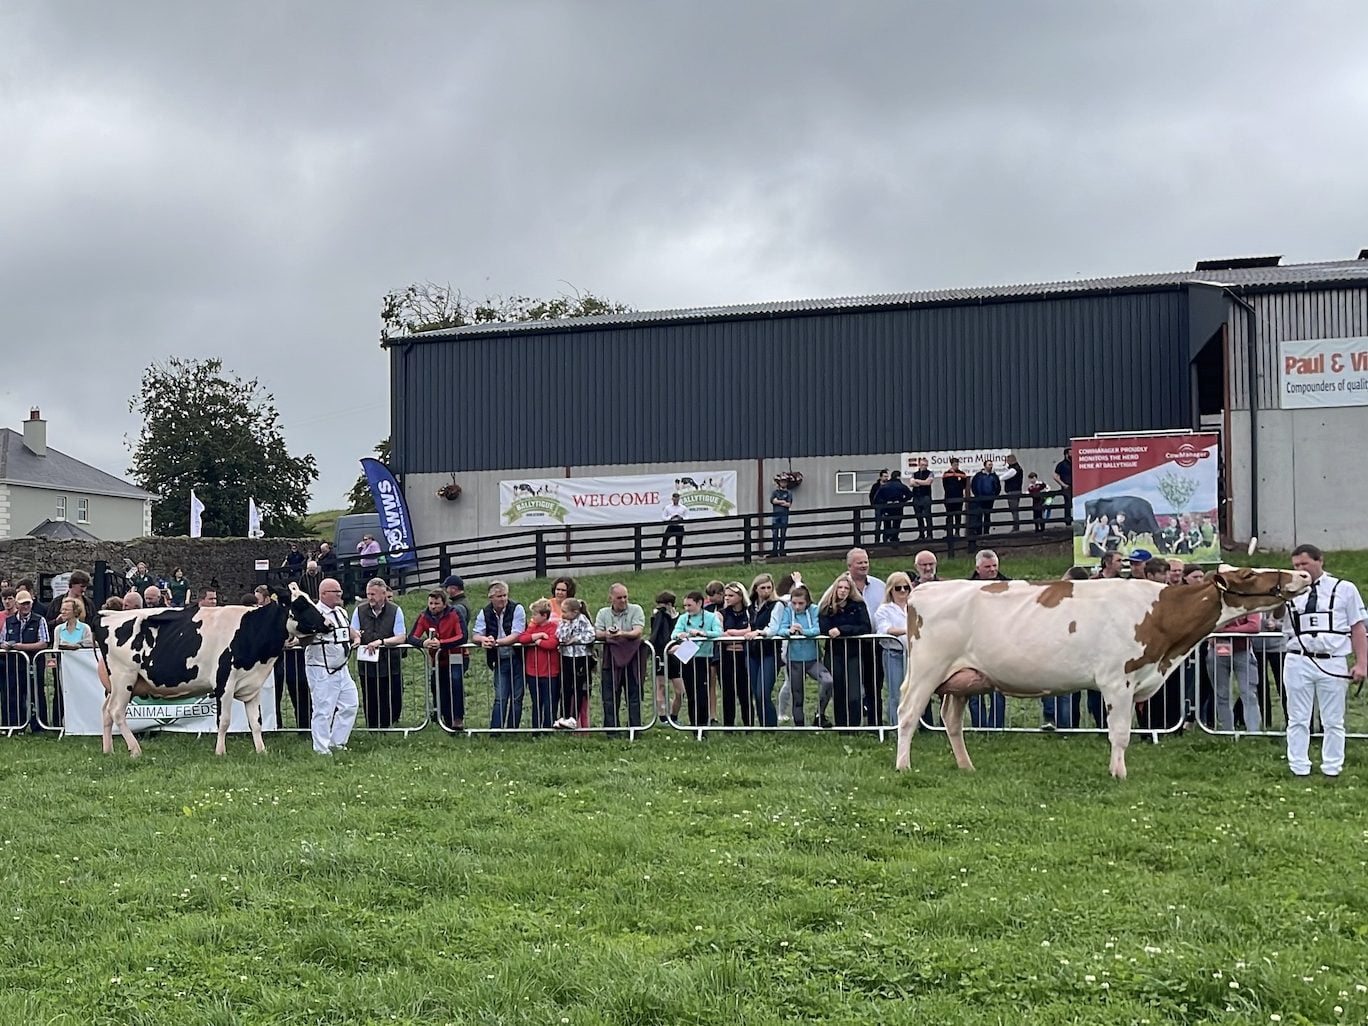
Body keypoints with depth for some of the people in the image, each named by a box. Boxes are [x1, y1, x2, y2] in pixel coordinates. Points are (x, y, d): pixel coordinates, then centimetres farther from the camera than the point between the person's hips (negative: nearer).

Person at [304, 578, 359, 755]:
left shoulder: (341, 612, 12)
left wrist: (356, 636, 12)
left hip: (341, 668, 9)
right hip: (322, 670, -9)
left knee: (350, 705, 11)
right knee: (323, 711, -5)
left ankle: (336, 742, 23)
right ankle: (321, 749, 5)